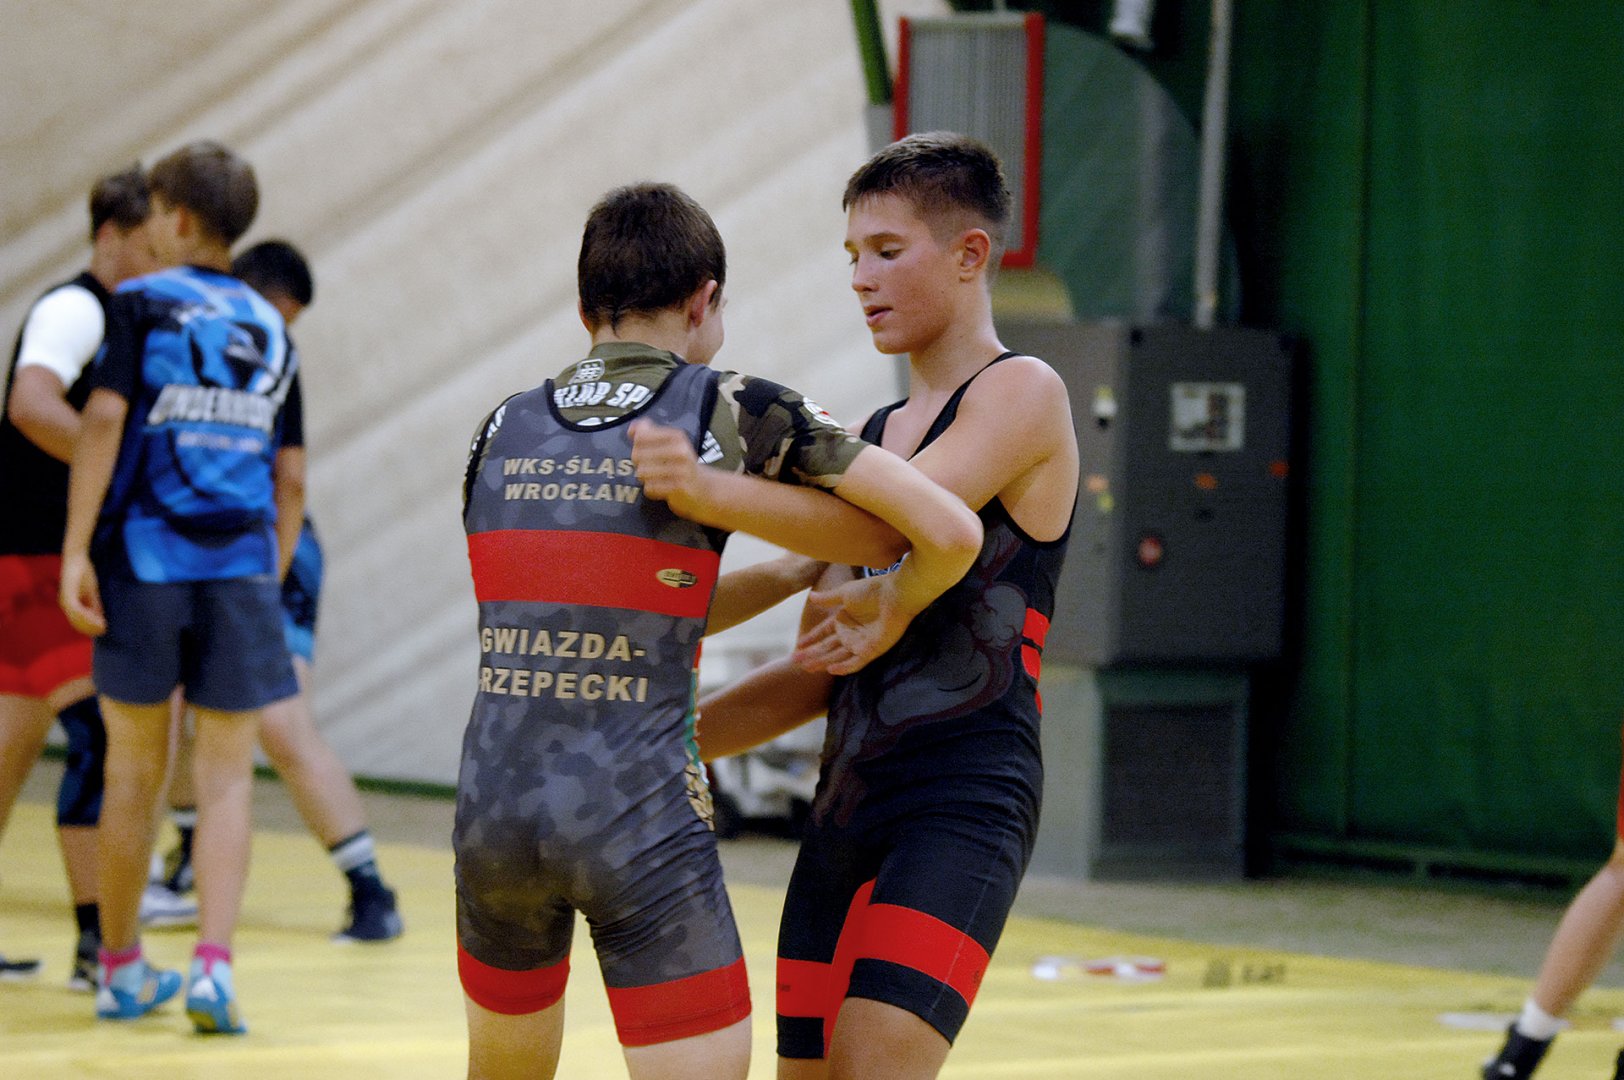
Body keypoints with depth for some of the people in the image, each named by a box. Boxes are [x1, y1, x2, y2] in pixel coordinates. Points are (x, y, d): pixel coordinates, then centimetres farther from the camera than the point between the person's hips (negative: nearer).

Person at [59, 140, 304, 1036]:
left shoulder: (142, 304, 0)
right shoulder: (270, 330, 13)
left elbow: (104, 420, -11)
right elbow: (290, 474, 13)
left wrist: (77, 550, -11)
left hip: (143, 559, -2)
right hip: (240, 568, 2)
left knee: (134, 772, 9)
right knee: (226, 775, 5)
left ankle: (121, 969, 19)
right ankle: (213, 967, -10)